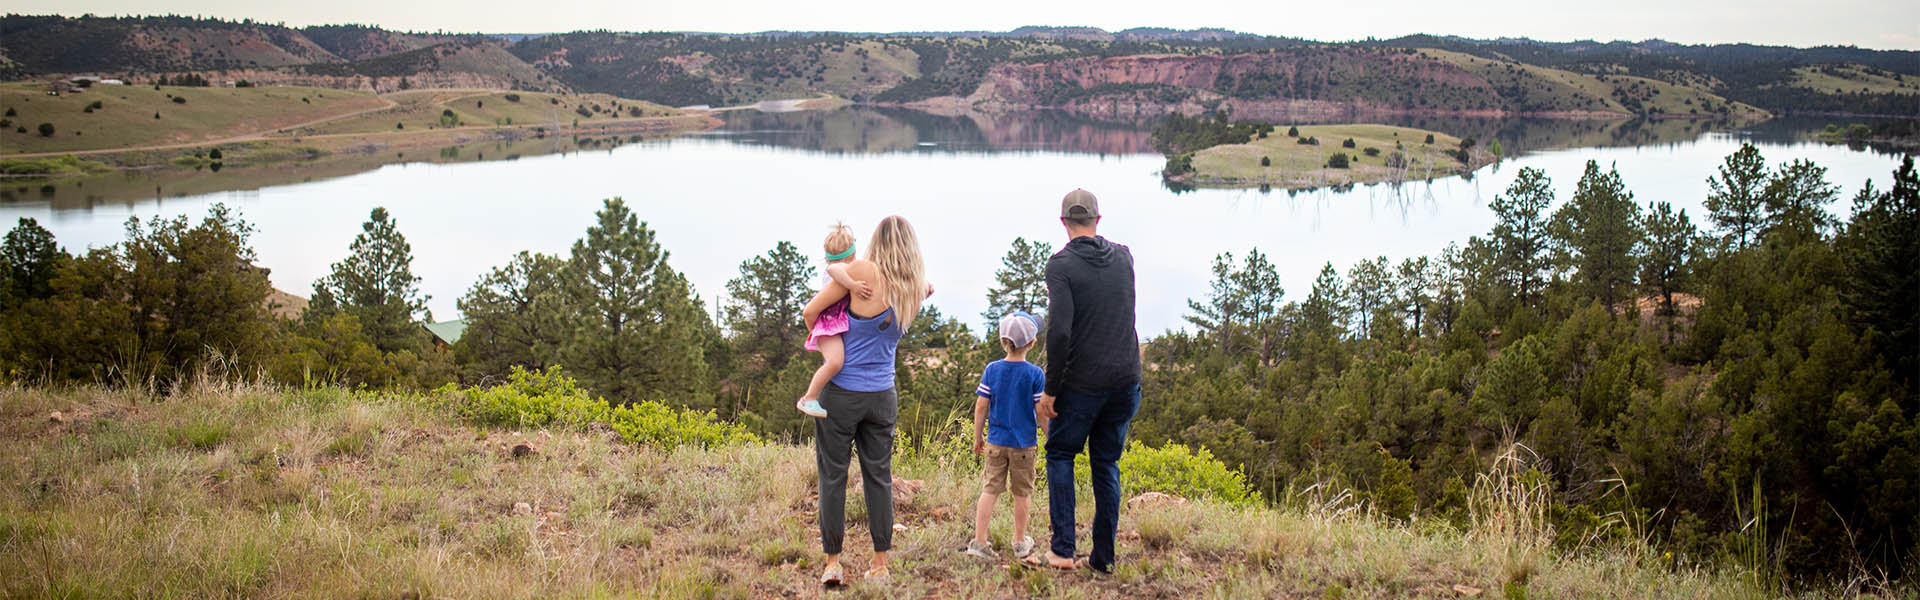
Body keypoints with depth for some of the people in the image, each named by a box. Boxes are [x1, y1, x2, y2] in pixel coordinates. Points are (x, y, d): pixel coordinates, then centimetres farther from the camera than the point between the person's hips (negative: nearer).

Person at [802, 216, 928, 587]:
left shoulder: (863, 272, -13)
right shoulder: (916, 291, 1)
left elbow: (811, 311, -6)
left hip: (841, 393, -4)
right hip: (882, 396, 4)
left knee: (833, 475, 3)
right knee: (879, 476, 10)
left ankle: (832, 564, 5)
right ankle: (880, 564, 11)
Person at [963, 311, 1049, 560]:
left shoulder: (992, 369, -3)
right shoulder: (1035, 374, -9)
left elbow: (981, 406, -1)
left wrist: (977, 437, 9)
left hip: (996, 443, 2)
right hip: (1024, 444, -2)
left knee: (990, 490, 4)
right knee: (1021, 493, 11)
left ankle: (979, 541, -3)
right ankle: (1020, 542, 22)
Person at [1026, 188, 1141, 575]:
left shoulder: (1062, 264, -11)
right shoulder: (1123, 257, 6)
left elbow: (1060, 330, -18)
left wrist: (1050, 390, -12)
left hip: (1083, 383, -4)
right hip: (1126, 379, 4)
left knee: (1060, 456, 11)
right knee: (1106, 464, 13)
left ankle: (1062, 551, 3)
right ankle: (1103, 557, 14)